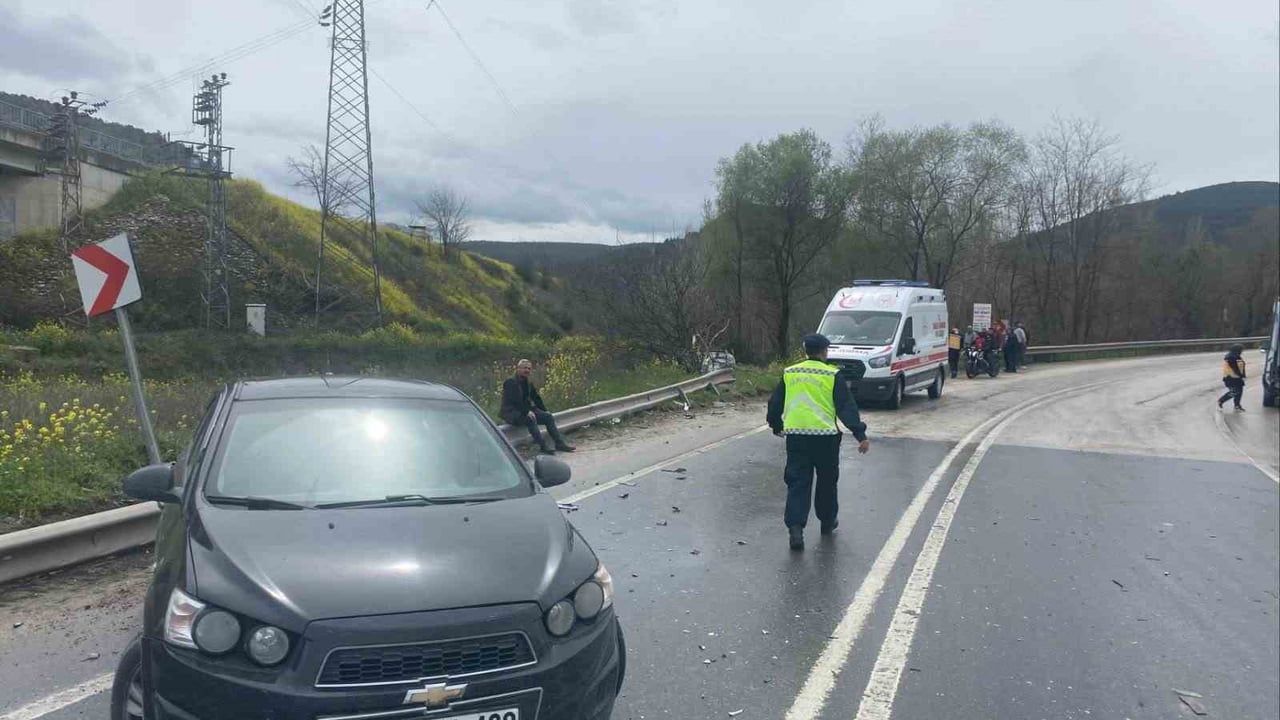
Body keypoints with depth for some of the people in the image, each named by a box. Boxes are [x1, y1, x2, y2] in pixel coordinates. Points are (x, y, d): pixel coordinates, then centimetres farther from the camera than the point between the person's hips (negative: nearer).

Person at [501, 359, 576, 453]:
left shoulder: (528, 383, 14)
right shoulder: (510, 382, -12)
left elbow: (536, 398, 17)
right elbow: (514, 400, -22)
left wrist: (545, 411, 5)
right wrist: (527, 412, -28)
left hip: (525, 410, 9)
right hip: (511, 412, -9)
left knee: (548, 416, -5)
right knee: (530, 419, -35)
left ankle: (560, 443, -7)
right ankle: (543, 446, -35)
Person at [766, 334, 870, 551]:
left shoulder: (789, 374, 8)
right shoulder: (832, 375, -2)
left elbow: (775, 404, 15)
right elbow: (847, 407, -6)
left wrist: (776, 426, 32)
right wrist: (860, 434, -5)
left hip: (795, 435, 2)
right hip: (825, 436, -2)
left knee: (797, 483, 3)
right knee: (827, 481, 17)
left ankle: (795, 526, -11)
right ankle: (827, 521, 32)